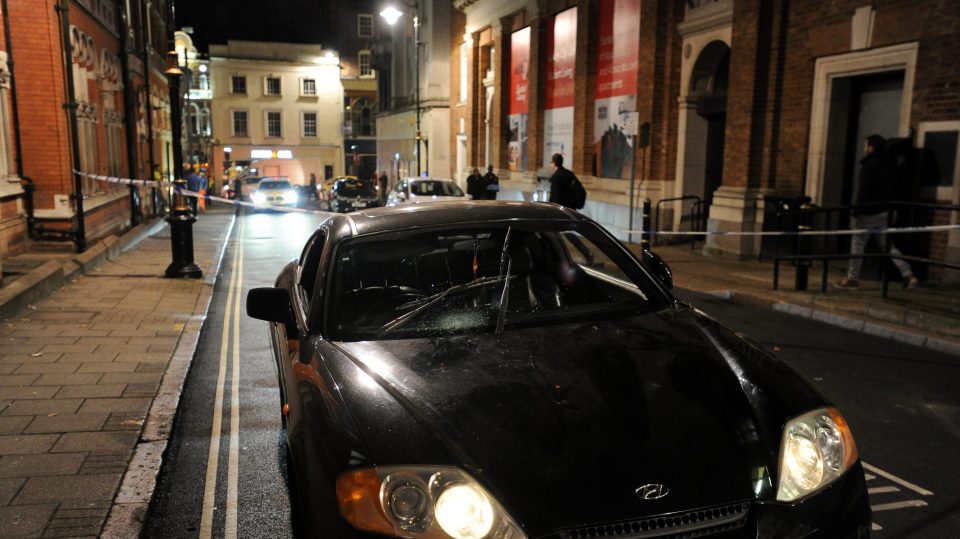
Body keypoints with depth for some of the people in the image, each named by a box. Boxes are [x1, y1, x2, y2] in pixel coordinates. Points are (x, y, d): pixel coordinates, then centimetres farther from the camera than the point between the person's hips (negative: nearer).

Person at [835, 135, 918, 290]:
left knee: (857, 244, 1)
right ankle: (908, 274, 2)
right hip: (885, 212, 8)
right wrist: (890, 207, 20)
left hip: (869, 212, -8)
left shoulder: (869, 166, -13)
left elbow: (863, 191, -18)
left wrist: (856, 212, -16)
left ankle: (852, 278, 6)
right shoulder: (891, 165, 12)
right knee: (887, 244, 12)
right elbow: (894, 188, 16)